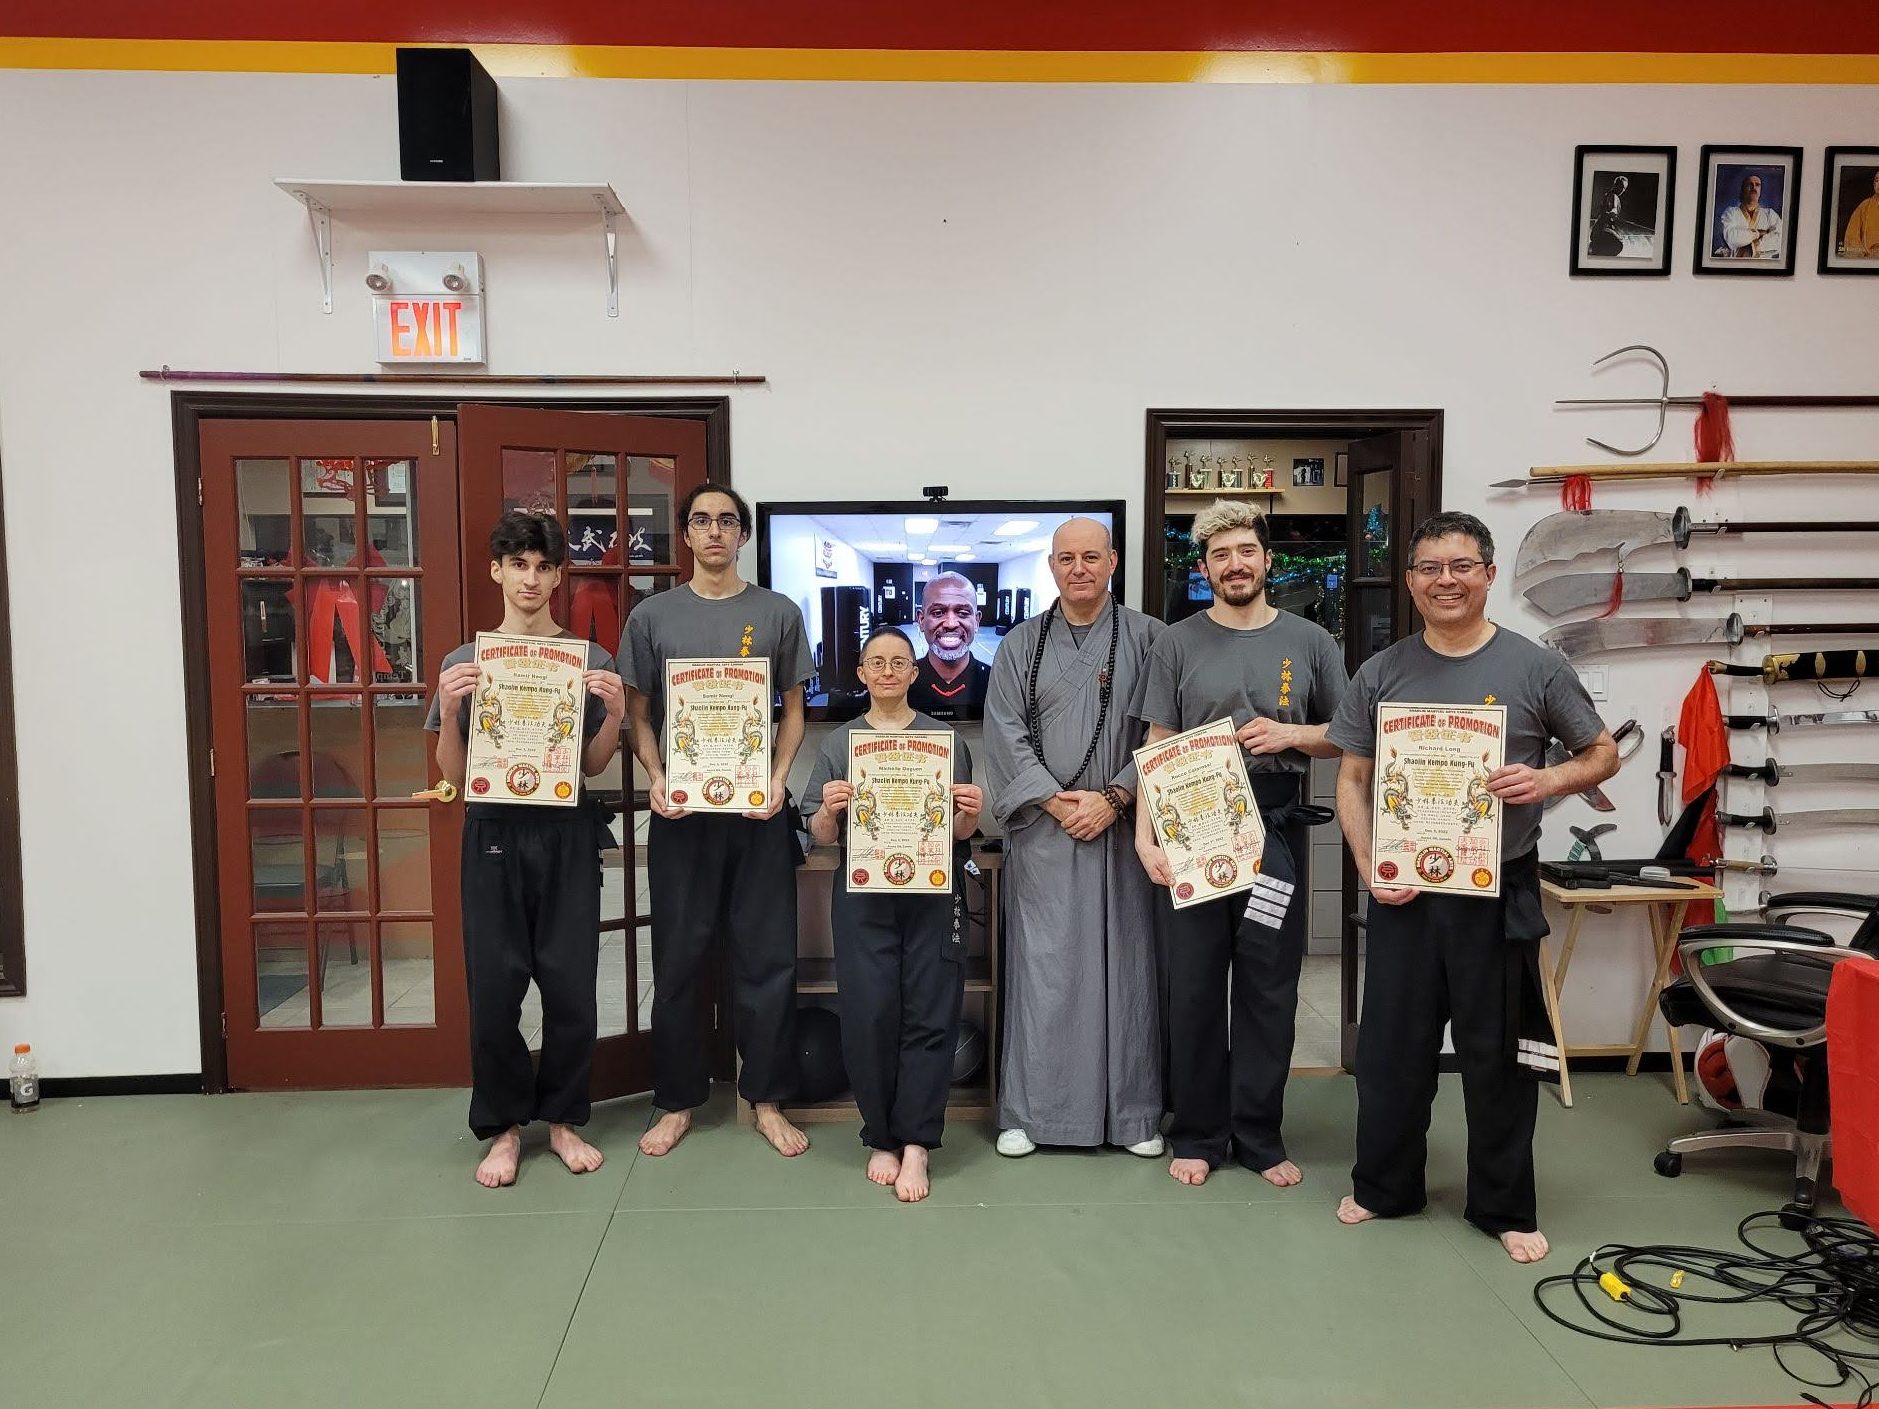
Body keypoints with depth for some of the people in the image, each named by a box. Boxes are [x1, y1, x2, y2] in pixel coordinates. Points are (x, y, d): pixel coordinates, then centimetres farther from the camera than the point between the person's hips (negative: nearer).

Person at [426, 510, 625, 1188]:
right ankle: (503, 1127, 22)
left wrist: (614, 713, -10)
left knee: (571, 986, 3)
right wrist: (449, 712, -11)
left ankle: (562, 1118, 22)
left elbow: (594, 764, 7)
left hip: (567, 833, 0)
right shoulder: (465, 661, 5)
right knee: (494, 988, 3)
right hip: (494, 832, 0)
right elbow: (452, 775, 5)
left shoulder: (592, 660, 4)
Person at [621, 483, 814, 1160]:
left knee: (766, 954, 4)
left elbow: (793, 711, 8)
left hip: (757, 806, 0)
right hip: (680, 807, 0)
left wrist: (777, 778, -7)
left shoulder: (778, 613, 6)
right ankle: (677, 1102, 20)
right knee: (679, 957, 6)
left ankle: (767, 1100, 17)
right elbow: (639, 714, 7)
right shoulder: (653, 615, 6)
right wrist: (655, 779, -9)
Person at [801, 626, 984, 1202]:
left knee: (929, 1016, -5)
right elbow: (821, 837, 9)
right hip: (863, 895, 0)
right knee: (870, 1016, -3)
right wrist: (828, 810, -12)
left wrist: (970, 814, -11)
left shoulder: (946, 739, 10)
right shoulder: (838, 743, 11)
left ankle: (915, 1146, 2)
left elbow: (960, 834, 11)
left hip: (932, 894, 0)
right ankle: (883, 1139, 11)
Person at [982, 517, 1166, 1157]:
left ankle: (1136, 1113, 16)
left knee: (1127, 966, 3)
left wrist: (1112, 798, -10)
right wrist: (1056, 803, -8)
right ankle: (1028, 1112, 12)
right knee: (1041, 966, 2)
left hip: (1124, 826, 0)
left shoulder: (1147, 638, 4)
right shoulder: (1021, 645, 8)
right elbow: (1006, 735, 1)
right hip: (1044, 832, 1)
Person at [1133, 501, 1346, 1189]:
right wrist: (1146, 837, -10)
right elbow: (1158, 751, 2)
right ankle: (1198, 1134, 20)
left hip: (1277, 835, 1)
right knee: (1195, 987, 6)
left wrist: (1291, 734, -9)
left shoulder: (1308, 642, 6)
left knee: (1270, 989, 8)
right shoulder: (1177, 644, 3)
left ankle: (1260, 1137, 22)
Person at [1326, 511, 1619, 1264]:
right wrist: (1370, 867, -6)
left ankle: (1505, 1207, 26)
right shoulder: (1382, 673, 3)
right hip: (1402, 891, 2)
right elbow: (1352, 779, 6)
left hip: (1499, 890, -1)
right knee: (1391, 1046, 11)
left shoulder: (1537, 667, -2)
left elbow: (1603, 753, 7)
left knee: (1498, 1052, 10)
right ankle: (1384, 1186, 29)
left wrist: (1550, 781, -15)